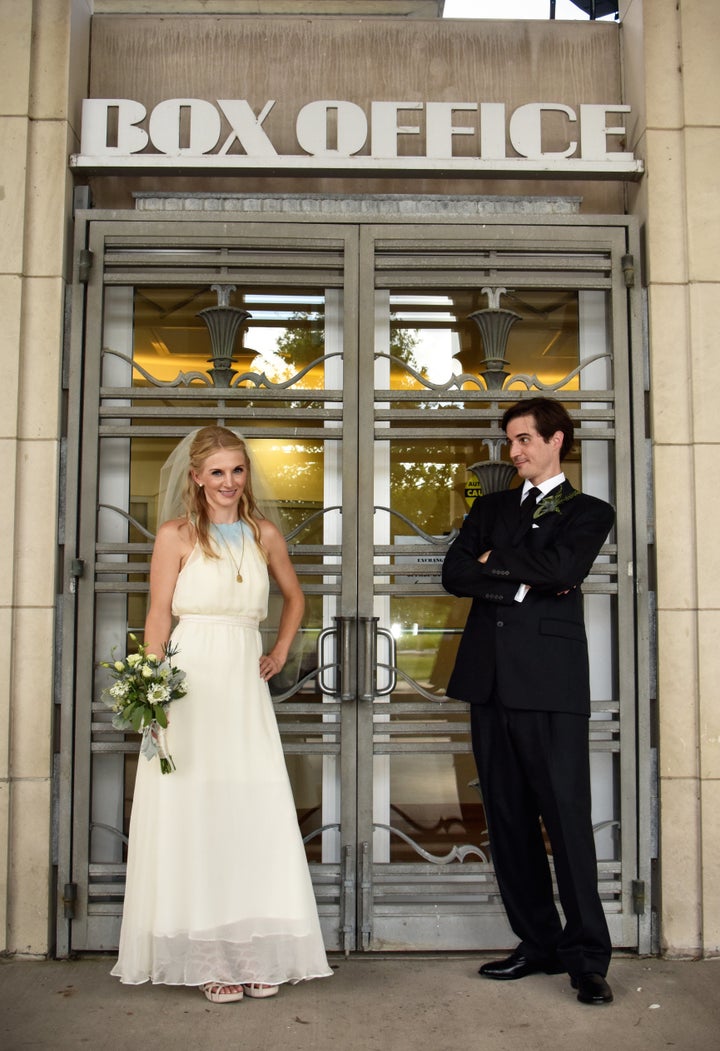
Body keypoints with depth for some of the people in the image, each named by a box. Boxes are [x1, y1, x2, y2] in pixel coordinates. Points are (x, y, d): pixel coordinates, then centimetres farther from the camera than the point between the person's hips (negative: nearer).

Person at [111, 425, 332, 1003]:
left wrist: (280, 654, 14)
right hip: (189, 688, -3)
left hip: (245, 689, 3)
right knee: (194, 819, 1)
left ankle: (256, 953, 14)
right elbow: (158, 619, -3)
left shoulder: (265, 535, 10)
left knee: (256, 819, 2)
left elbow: (295, 598, 25)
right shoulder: (176, 536, 0)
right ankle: (208, 958, 12)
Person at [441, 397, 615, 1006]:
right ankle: (539, 944, 19)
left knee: (567, 818, -5)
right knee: (508, 820, 8)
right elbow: (454, 574, 6)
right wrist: (521, 580, -7)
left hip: (550, 681, -5)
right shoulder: (490, 508, 20)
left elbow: (561, 566, -13)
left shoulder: (589, 512, 8)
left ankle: (588, 956, 5)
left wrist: (495, 559, -1)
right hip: (490, 680, 5)